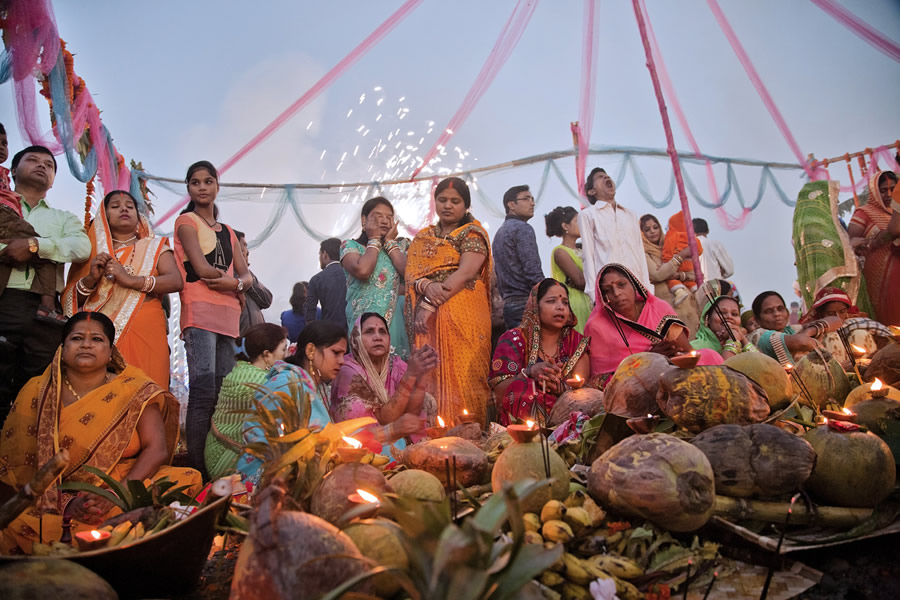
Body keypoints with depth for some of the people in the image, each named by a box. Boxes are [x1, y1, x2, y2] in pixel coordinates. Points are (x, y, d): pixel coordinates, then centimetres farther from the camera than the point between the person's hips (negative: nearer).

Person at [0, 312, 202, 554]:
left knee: (189, 479, -27)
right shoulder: (37, 393, 5)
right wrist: (65, 503, -17)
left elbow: (157, 449, -6)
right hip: (61, 497, 0)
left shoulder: (134, 390, 2)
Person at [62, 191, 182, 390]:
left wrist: (131, 280, -13)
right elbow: (70, 300, 12)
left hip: (144, 331, -1)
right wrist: (91, 279, -7)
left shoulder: (154, 247, 15)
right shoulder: (92, 250, 18)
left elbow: (176, 281, -3)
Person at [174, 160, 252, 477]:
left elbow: (247, 276, 15)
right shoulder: (186, 221, 6)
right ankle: (197, 466, -11)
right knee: (204, 390, -14)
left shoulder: (227, 231, 24)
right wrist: (232, 278, 6)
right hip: (200, 311, -6)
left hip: (228, 314, 6)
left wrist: (235, 284, -6)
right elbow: (202, 269, -8)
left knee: (225, 390, 2)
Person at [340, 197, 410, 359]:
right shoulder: (350, 246, 7)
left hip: (396, 321, 2)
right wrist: (374, 240, 0)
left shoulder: (401, 246, 15)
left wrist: (390, 242, 3)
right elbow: (362, 271, -14)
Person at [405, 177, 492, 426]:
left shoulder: (473, 234, 3)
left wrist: (430, 305, -17)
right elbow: (410, 273, 8)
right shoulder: (423, 237, 19)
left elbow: (465, 274, -11)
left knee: (461, 377, -8)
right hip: (426, 318, 5)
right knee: (430, 377, 2)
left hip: (463, 315, -5)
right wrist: (427, 286, -15)